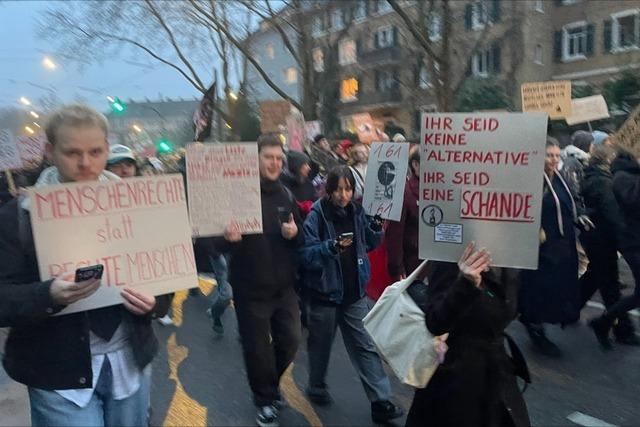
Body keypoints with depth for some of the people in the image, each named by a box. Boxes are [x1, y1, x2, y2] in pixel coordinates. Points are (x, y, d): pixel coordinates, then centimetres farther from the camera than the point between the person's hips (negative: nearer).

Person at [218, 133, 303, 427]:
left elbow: (302, 240, 11)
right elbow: (220, 245, -9)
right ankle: (265, 399, 33)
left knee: (290, 340, 13)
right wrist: (229, 238, -32)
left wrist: (295, 234, -12)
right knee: (257, 348, 8)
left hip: (284, 286, 5)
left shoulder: (286, 195, 5)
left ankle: (270, 383, 43)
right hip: (250, 288, -4)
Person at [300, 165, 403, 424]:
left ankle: (381, 402, 11)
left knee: (366, 347, 5)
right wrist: (332, 246, -33)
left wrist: (377, 229, -8)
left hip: (354, 292, 4)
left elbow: (368, 245, 11)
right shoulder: (316, 215, -14)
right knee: (321, 344, 15)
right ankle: (316, 388, 39)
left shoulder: (356, 212, 0)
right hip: (324, 292, -3)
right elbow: (306, 254, -19)